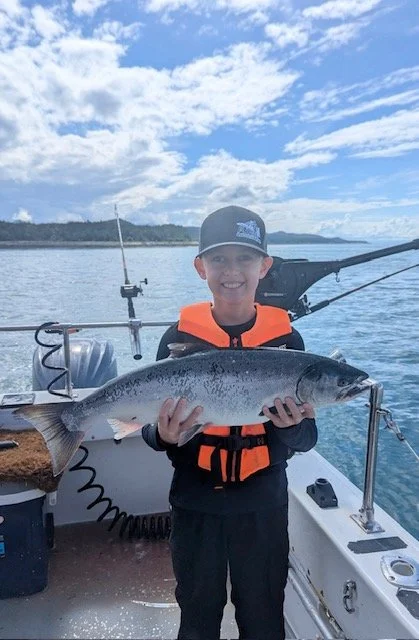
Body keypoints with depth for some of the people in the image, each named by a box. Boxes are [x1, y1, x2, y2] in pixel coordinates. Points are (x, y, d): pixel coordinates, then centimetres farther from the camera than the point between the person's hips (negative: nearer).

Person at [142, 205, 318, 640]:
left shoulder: (285, 339, -9)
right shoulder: (179, 337, -9)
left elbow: (305, 441, -5)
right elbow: (155, 429, -4)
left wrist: (291, 426, -26)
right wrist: (164, 434, -26)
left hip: (264, 507, 0)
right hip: (195, 505, 0)